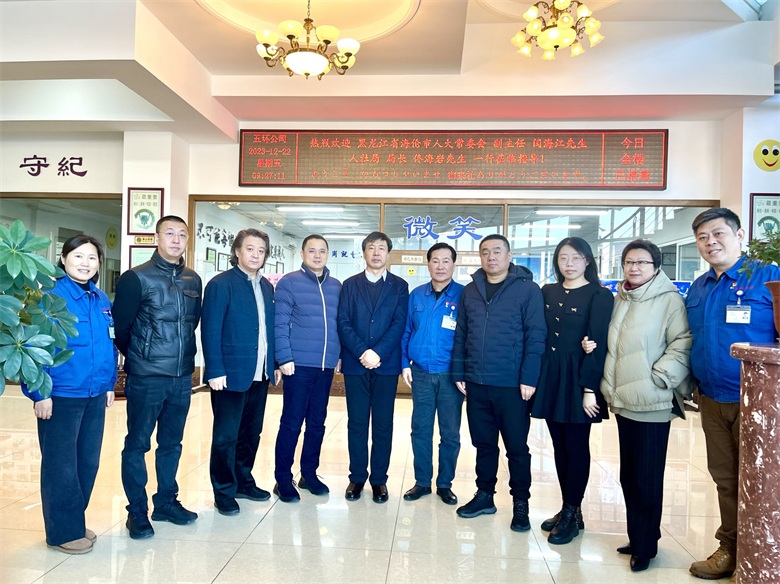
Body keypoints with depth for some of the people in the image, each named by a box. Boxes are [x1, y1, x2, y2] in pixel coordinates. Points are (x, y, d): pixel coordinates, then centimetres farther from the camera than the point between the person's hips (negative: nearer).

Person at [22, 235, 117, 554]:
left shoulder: (101, 300, 8)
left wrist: (109, 384, 14)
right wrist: (40, 393, -15)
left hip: (95, 396, 6)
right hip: (61, 396, -6)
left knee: (88, 462, 14)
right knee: (61, 464, 5)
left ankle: (76, 520, 31)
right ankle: (63, 532, 20)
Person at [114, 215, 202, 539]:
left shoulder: (193, 280, 7)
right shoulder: (136, 278, -7)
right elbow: (120, 325, -4)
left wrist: (182, 353, 12)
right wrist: (137, 356, 5)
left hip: (182, 377, 5)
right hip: (145, 378, -5)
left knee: (172, 443, 15)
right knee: (137, 444, 6)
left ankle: (166, 502, 29)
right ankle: (137, 511, 19)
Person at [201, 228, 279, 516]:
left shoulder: (266, 287, 12)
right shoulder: (221, 284, -8)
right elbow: (210, 330, -12)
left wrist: (274, 364, 10)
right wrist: (215, 371, -17)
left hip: (260, 374, 6)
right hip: (231, 373, -6)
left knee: (251, 432, 16)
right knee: (226, 436, 5)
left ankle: (243, 481, 32)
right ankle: (224, 492, 20)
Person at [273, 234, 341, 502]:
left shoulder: (336, 286, 12)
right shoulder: (289, 283, -2)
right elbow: (280, 324, -7)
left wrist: (339, 354, 9)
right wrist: (285, 358, -13)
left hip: (326, 366, 5)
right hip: (299, 364, -4)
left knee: (317, 423, 12)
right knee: (291, 423, 1)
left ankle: (309, 474, 26)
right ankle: (283, 479, 15)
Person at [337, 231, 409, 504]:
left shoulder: (399, 286, 6)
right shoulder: (350, 284, 8)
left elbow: (399, 324, -4)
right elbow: (343, 323, 0)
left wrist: (378, 353, -15)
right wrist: (362, 353, -14)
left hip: (386, 364, -1)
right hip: (355, 364, 1)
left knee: (383, 424, 6)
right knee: (356, 423, 7)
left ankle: (379, 479, 17)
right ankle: (357, 477, 19)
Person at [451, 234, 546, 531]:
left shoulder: (528, 290, -4)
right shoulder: (470, 290, 9)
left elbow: (536, 337, -8)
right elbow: (461, 335, 10)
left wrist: (529, 379, -13)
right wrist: (459, 373, 5)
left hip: (512, 385, -4)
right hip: (476, 384, 4)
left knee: (517, 447, 8)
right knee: (483, 443, 16)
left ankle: (520, 504, 23)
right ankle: (484, 495, 31)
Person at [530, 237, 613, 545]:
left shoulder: (599, 295, -5)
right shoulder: (547, 292, 9)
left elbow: (598, 345, -10)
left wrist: (589, 389, -14)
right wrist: (535, 377, 4)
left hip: (578, 378, -5)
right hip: (549, 377, 5)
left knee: (576, 447, 4)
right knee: (559, 446, 11)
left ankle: (571, 514, 16)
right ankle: (568, 509, 24)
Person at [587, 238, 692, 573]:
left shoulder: (669, 300, -6)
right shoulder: (619, 300, 14)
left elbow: (683, 343, -12)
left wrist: (659, 378, -16)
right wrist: (610, 388, 10)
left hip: (651, 404, -6)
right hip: (623, 402, 6)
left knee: (647, 479, 2)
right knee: (628, 476, 13)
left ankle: (645, 546, 18)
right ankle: (636, 538, 28)